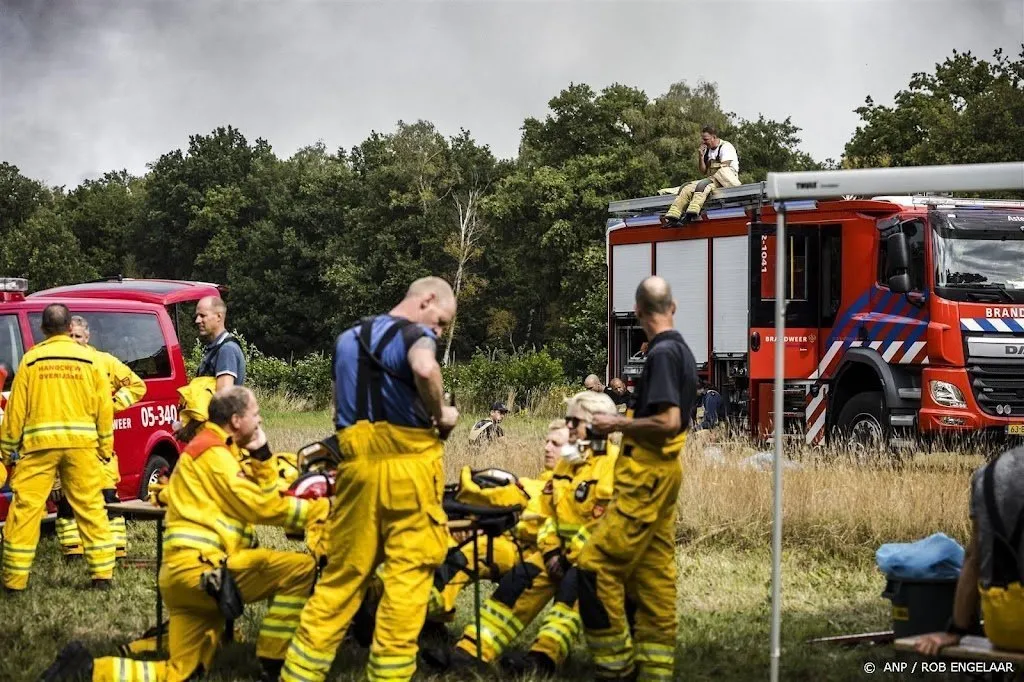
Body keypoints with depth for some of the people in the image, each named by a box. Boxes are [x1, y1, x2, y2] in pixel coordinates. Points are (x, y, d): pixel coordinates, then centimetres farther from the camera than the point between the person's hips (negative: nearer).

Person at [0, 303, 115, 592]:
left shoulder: (31, 359, 1)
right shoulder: (89, 358, 4)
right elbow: (104, 407, 4)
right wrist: (105, 446, 13)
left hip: (40, 441, -1)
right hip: (82, 442, 1)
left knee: (26, 507, 2)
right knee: (90, 506, 8)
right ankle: (102, 573, 7)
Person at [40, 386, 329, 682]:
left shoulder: (217, 451, 25)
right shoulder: (214, 453, -6)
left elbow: (261, 496, 24)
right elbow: (262, 506, -11)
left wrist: (262, 456, 12)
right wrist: (323, 509, -6)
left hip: (189, 574, 10)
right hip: (200, 567, -10)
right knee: (300, 567, -15)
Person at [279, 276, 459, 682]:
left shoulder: (348, 339, 20)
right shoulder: (414, 333, -4)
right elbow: (425, 370, -26)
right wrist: (440, 415, -12)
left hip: (356, 462, 6)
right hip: (406, 462, -6)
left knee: (342, 574, 11)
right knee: (408, 575, 0)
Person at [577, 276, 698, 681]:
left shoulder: (662, 353, -16)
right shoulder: (682, 350, 13)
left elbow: (668, 421, -22)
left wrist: (619, 425, -12)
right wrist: (630, 419, 23)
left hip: (647, 474, -10)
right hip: (665, 470, 10)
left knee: (597, 565, -9)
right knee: (654, 573, 10)